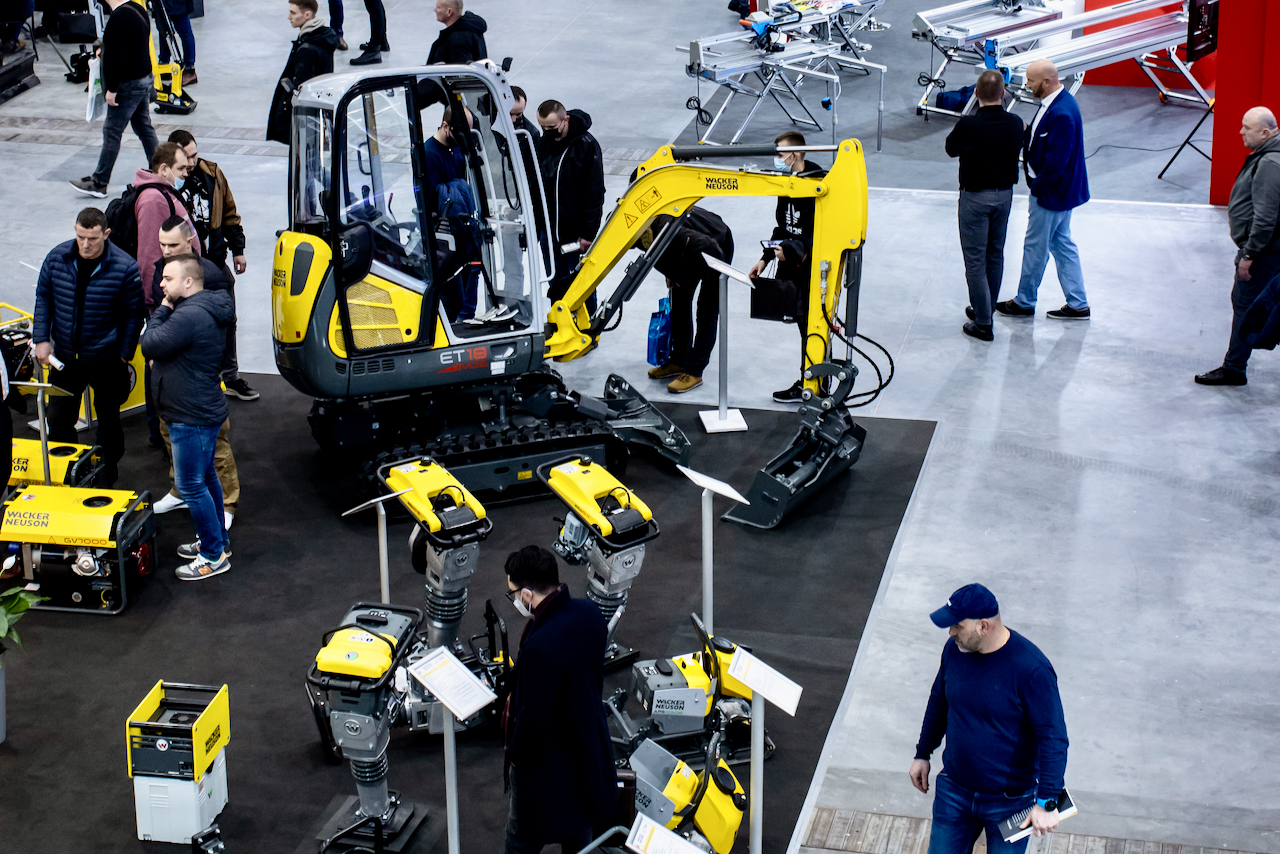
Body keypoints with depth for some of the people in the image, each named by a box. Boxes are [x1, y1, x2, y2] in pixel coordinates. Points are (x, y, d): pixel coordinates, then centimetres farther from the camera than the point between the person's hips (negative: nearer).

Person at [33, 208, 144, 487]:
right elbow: (44, 297, 5)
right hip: (64, 356, 3)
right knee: (58, 421, 7)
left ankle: (107, 479, 29)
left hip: (106, 360, -3)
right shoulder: (57, 257, -7)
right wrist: (41, 338, -2)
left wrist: (124, 356, -8)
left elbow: (133, 315, -7)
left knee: (108, 422, 13)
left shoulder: (125, 267, -16)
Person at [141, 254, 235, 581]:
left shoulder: (189, 315, -25)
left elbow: (149, 345, -20)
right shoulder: (206, 311, 11)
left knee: (191, 485, -3)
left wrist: (162, 310, -9)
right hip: (204, 410, 11)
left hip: (192, 418, -11)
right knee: (206, 477, 21)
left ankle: (214, 556, 4)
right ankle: (216, 540, 34)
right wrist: (162, 361, 8)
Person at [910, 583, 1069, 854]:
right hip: (954, 791, 5)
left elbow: (1053, 739, -22)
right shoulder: (955, 650, -7)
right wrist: (923, 754, 20)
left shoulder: (1031, 669, -25)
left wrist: (1046, 802, -26)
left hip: (1010, 800, -5)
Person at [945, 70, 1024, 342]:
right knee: (996, 254, 19)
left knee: (975, 259, 2)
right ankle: (985, 309, 33)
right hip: (1004, 194, 5)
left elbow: (951, 149, -3)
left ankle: (983, 324, 3)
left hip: (975, 196, -5)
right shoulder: (1015, 124, -10)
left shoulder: (968, 125, -22)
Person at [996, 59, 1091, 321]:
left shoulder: (1061, 114, -29)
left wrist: (1037, 186, -15)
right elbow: (1041, 138, 15)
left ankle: (1024, 302, 23)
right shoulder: (1054, 101, 3)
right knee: (1062, 244, 17)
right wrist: (1025, 135, -5)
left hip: (1052, 192, -10)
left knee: (1035, 247, 7)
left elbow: (1056, 161, -28)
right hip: (1062, 191, 10)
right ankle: (1078, 304, 23)